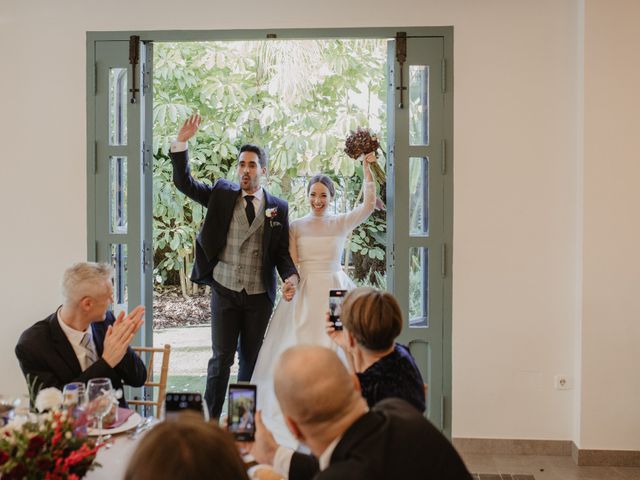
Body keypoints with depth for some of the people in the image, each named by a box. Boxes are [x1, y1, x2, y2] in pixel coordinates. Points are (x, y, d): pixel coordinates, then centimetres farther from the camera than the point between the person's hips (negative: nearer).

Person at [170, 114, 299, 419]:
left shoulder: (278, 208, 3)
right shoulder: (222, 195, 4)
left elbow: (282, 251, 3)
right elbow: (184, 182, -1)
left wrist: (291, 276, -15)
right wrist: (181, 143, -12)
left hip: (260, 295, 1)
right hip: (224, 291, -1)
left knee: (252, 360, 10)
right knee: (221, 358, -2)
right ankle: (210, 419, 11)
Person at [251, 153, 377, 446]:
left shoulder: (342, 223, 5)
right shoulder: (296, 227, 7)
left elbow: (369, 204, -9)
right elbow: (291, 264, 4)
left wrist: (367, 168, -12)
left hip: (335, 292, 0)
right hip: (304, 294, 1)